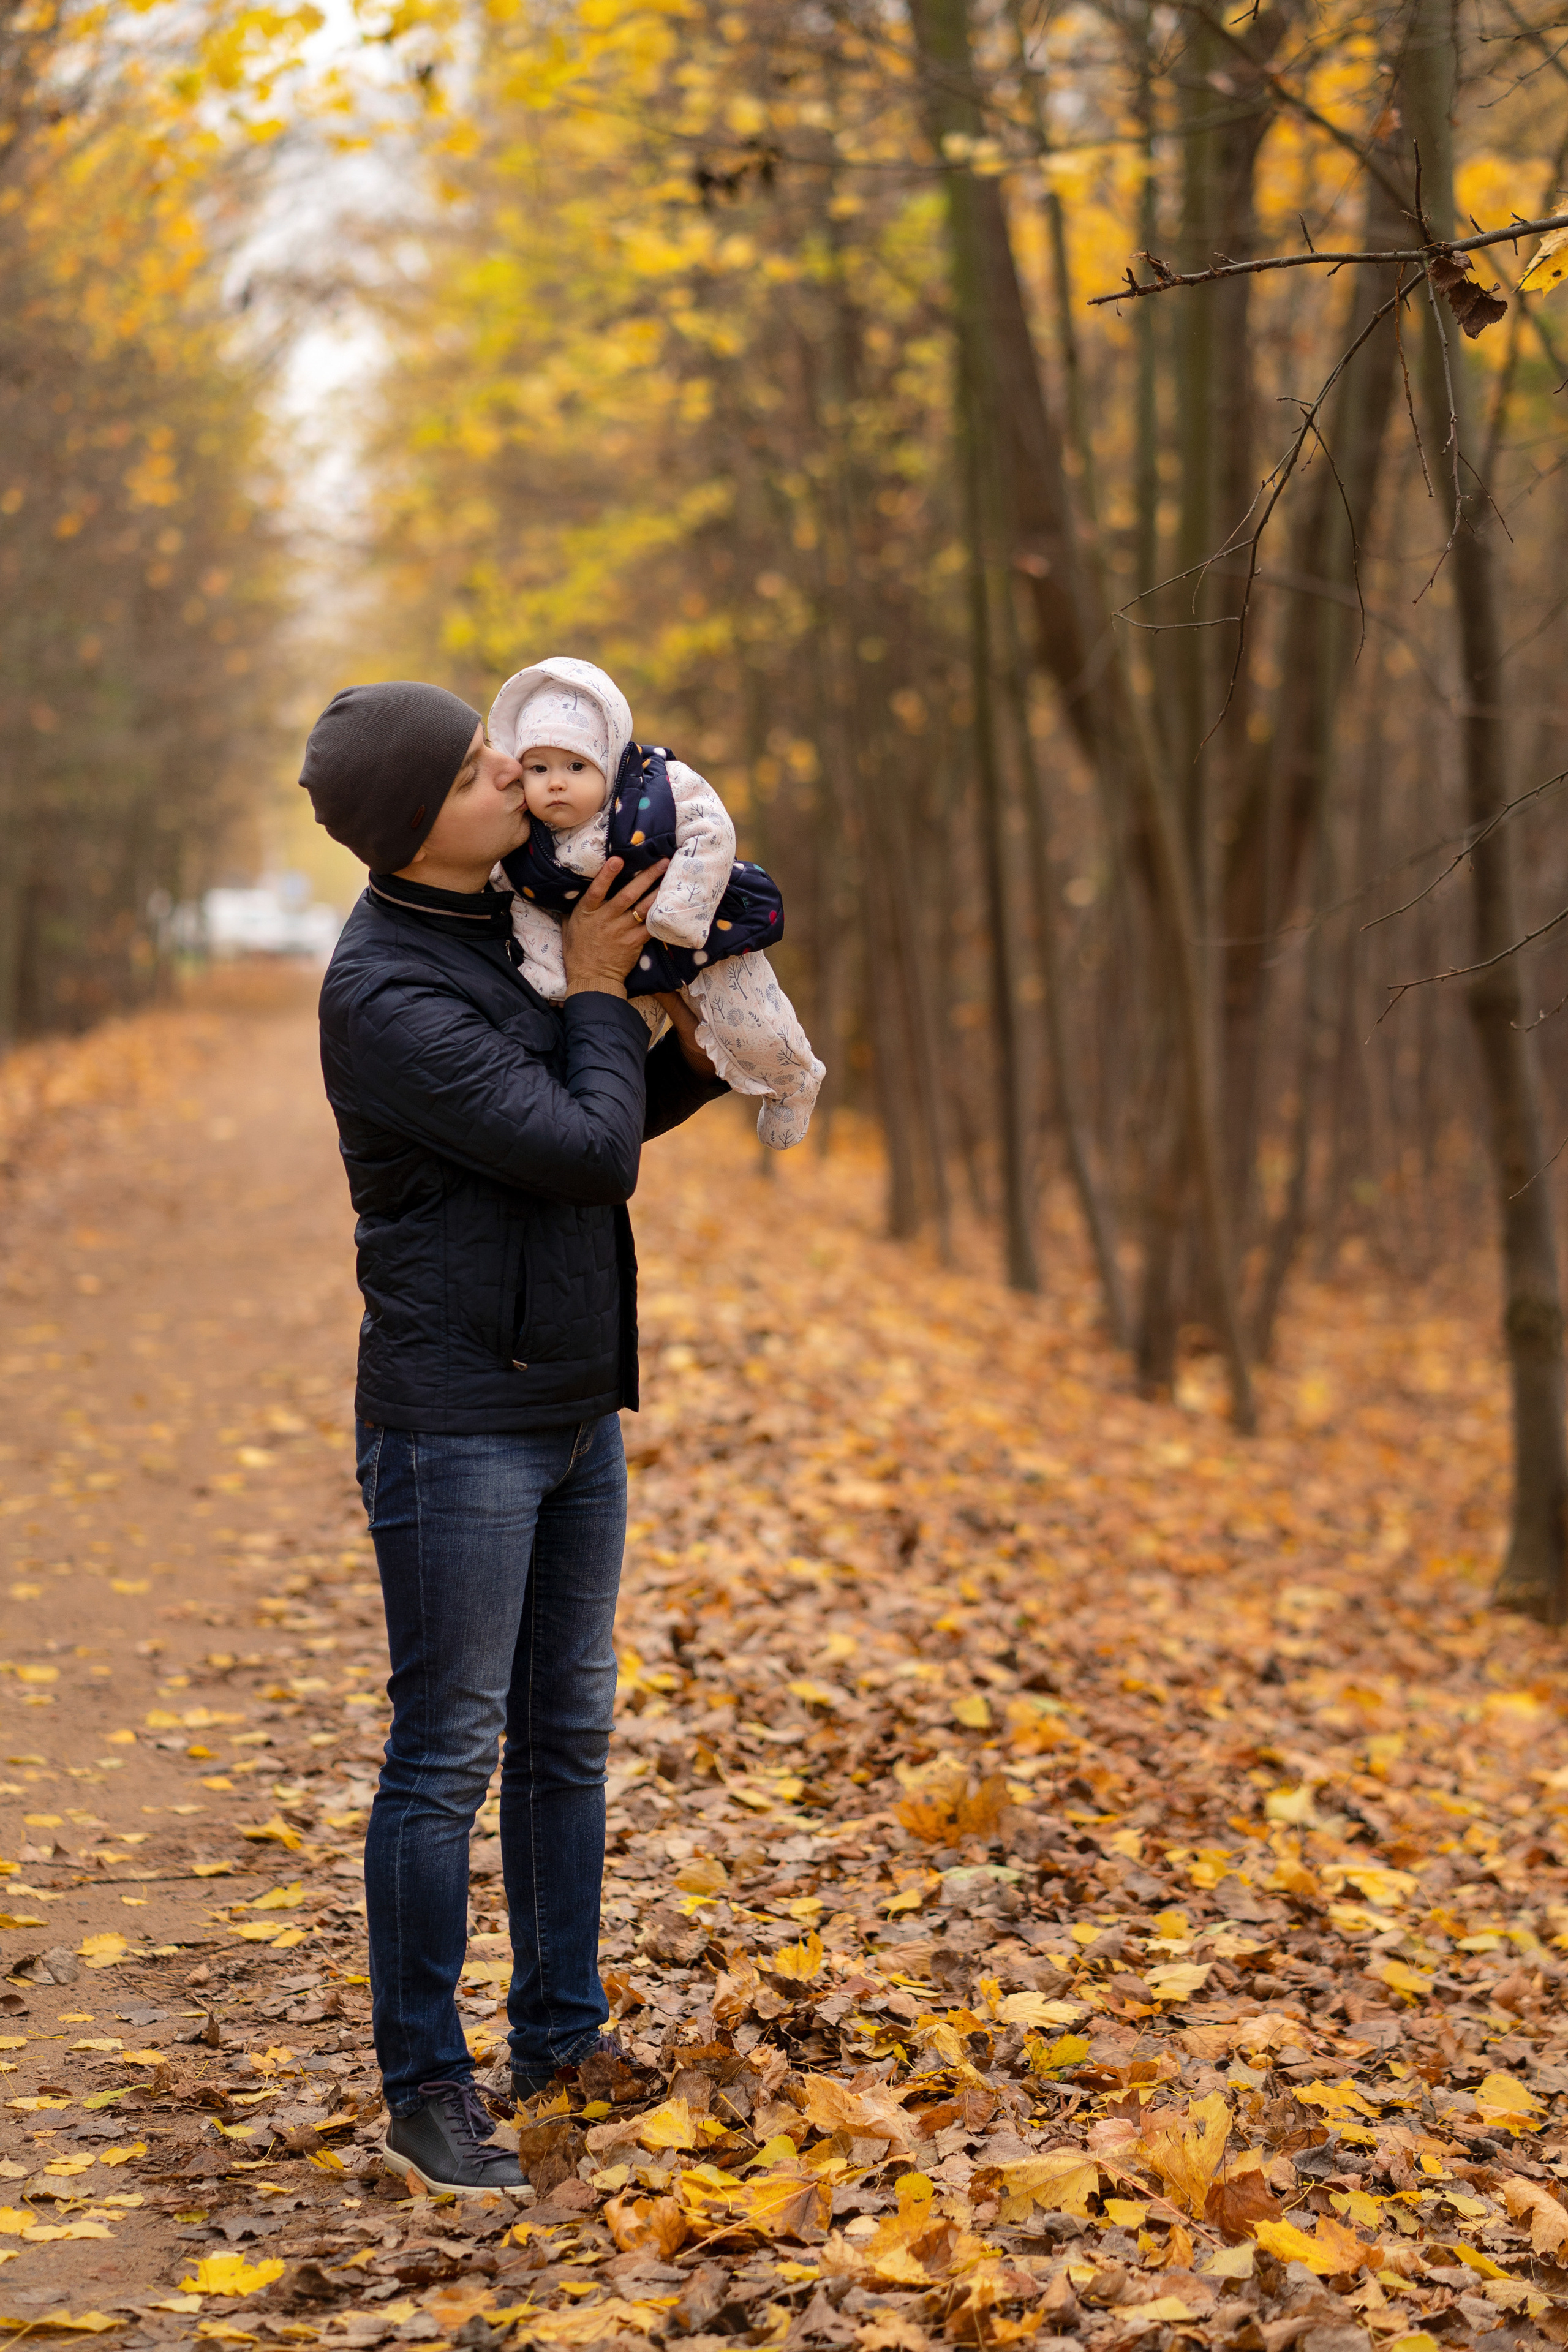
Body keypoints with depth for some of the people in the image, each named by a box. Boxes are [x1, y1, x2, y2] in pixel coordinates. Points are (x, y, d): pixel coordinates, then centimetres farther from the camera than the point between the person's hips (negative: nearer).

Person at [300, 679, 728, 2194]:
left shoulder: (498, 930, 8)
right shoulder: (389, 997, -22)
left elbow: (591, 1136, 18)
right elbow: (590, 1158, -21)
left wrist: (694, 1048, 2)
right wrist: (596, 994, -8)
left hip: (574, 1412, 9)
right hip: (455, 1427, -9)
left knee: (567, 1733, 15)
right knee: (448, 1756, -2)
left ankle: (561, 2033, 27)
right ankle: (426, 2095, 9)